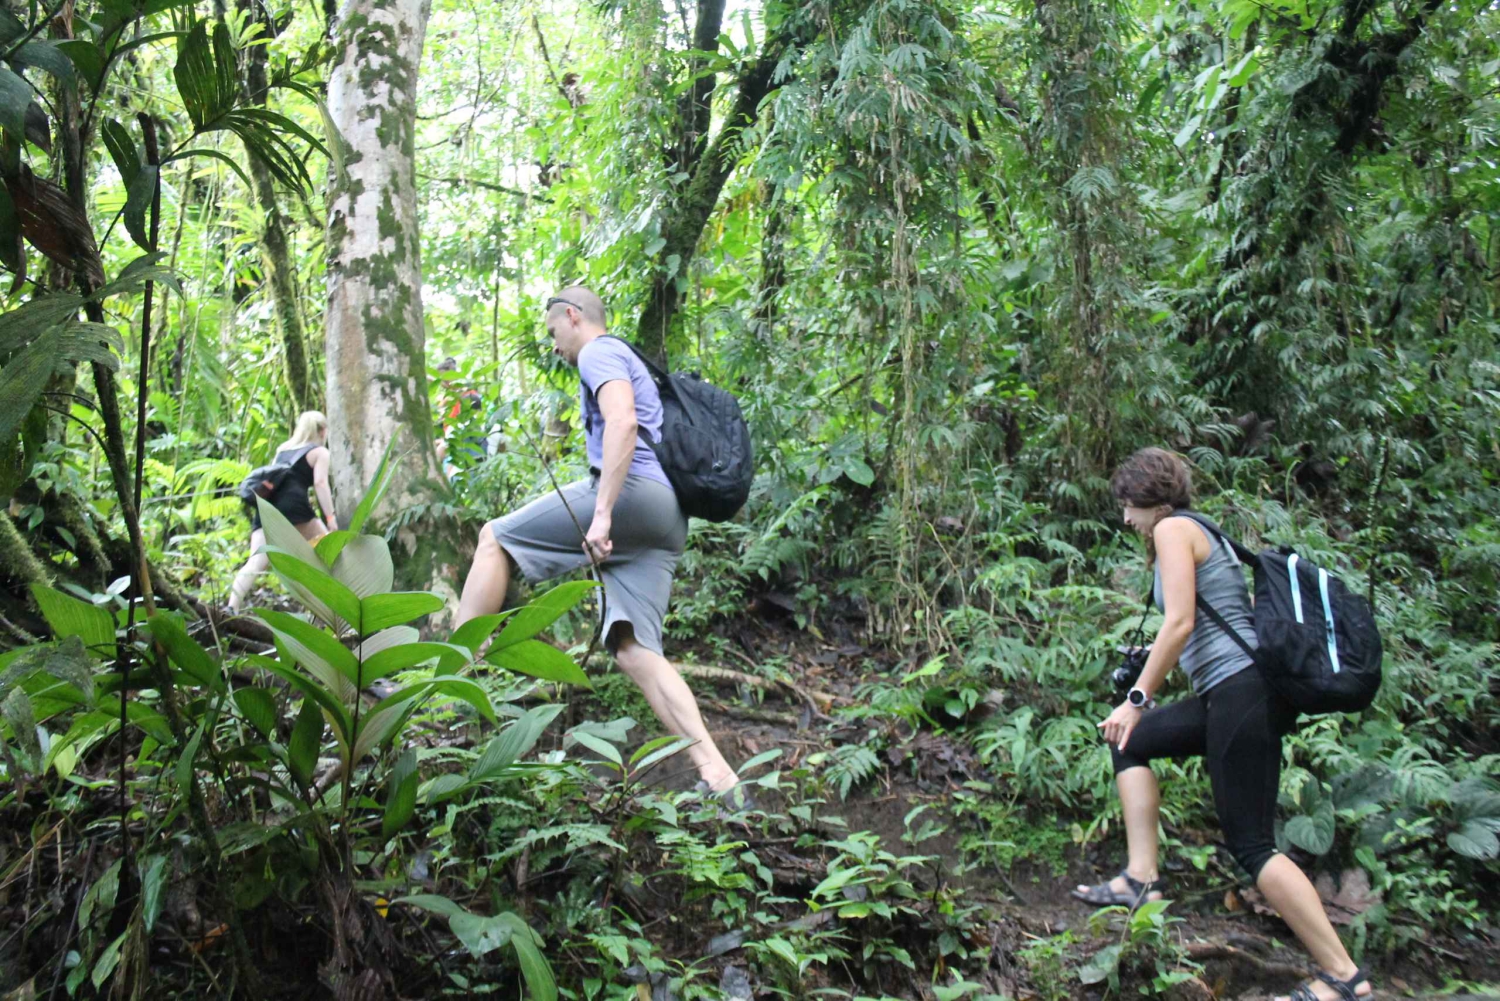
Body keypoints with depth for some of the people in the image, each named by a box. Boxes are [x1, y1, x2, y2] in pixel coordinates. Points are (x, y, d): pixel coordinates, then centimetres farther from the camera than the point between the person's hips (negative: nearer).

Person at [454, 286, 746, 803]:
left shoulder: (599, 352, 3)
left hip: (634, 491, -9)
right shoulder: (628, 364, 35)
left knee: (494, 539, 1)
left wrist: (602, 513, -23)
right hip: (667, 518, 9)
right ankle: (717, 776, -13)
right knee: (634, 650, -2)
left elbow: (623, 423, -16)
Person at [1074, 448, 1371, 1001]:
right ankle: (1142, 878, 13)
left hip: (1243, 690, -11)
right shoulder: (1204, 532, 23)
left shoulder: (1173, 528, -5)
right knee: (1129, 742, 19)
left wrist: (1137, 699, -11)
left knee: (1251, 845, -6)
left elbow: (1180, 622, -15)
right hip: (1240, 690, 11)